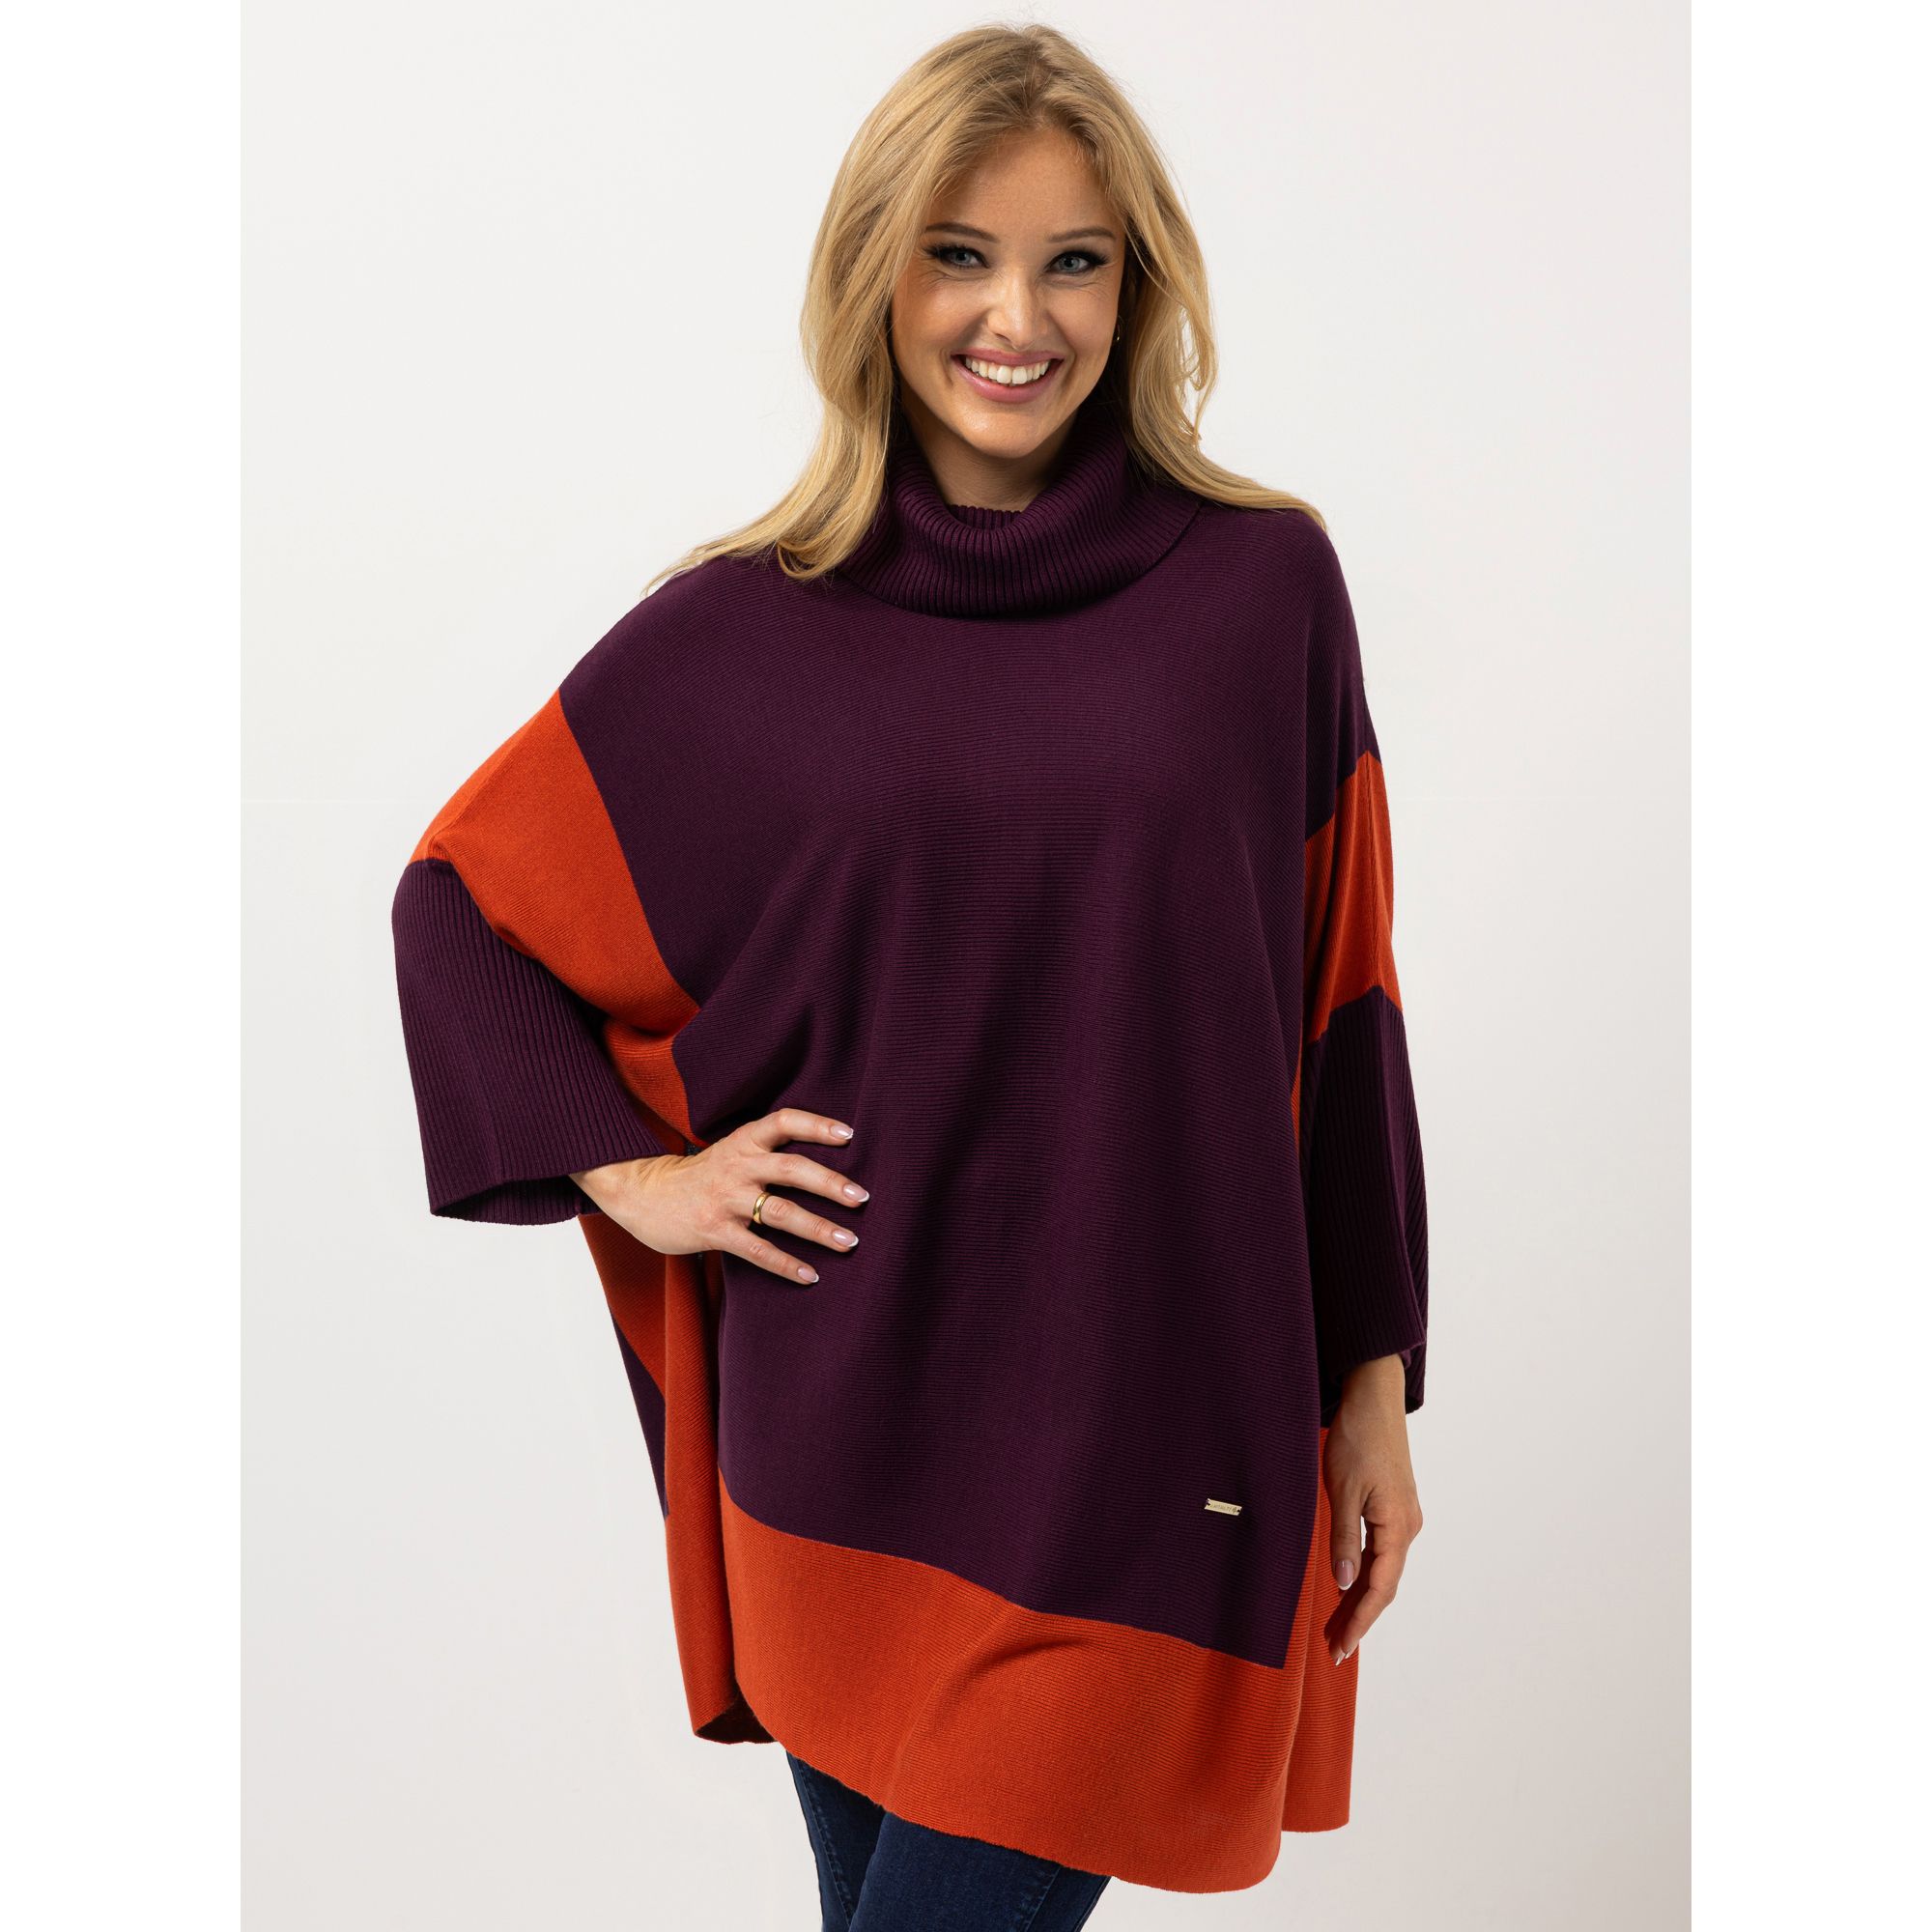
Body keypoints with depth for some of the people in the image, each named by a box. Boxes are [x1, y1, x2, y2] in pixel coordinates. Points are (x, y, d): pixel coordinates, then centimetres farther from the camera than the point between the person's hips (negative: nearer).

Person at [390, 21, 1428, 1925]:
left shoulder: (1262, 585, -1)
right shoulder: (745, 626, 0)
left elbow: (1339, 1002, 3)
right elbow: (460, 890, 10)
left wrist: (1372, 1381, 4)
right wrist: (631, 1173, 0)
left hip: (1149, 1433, -1)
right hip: (848, 1422, 1)